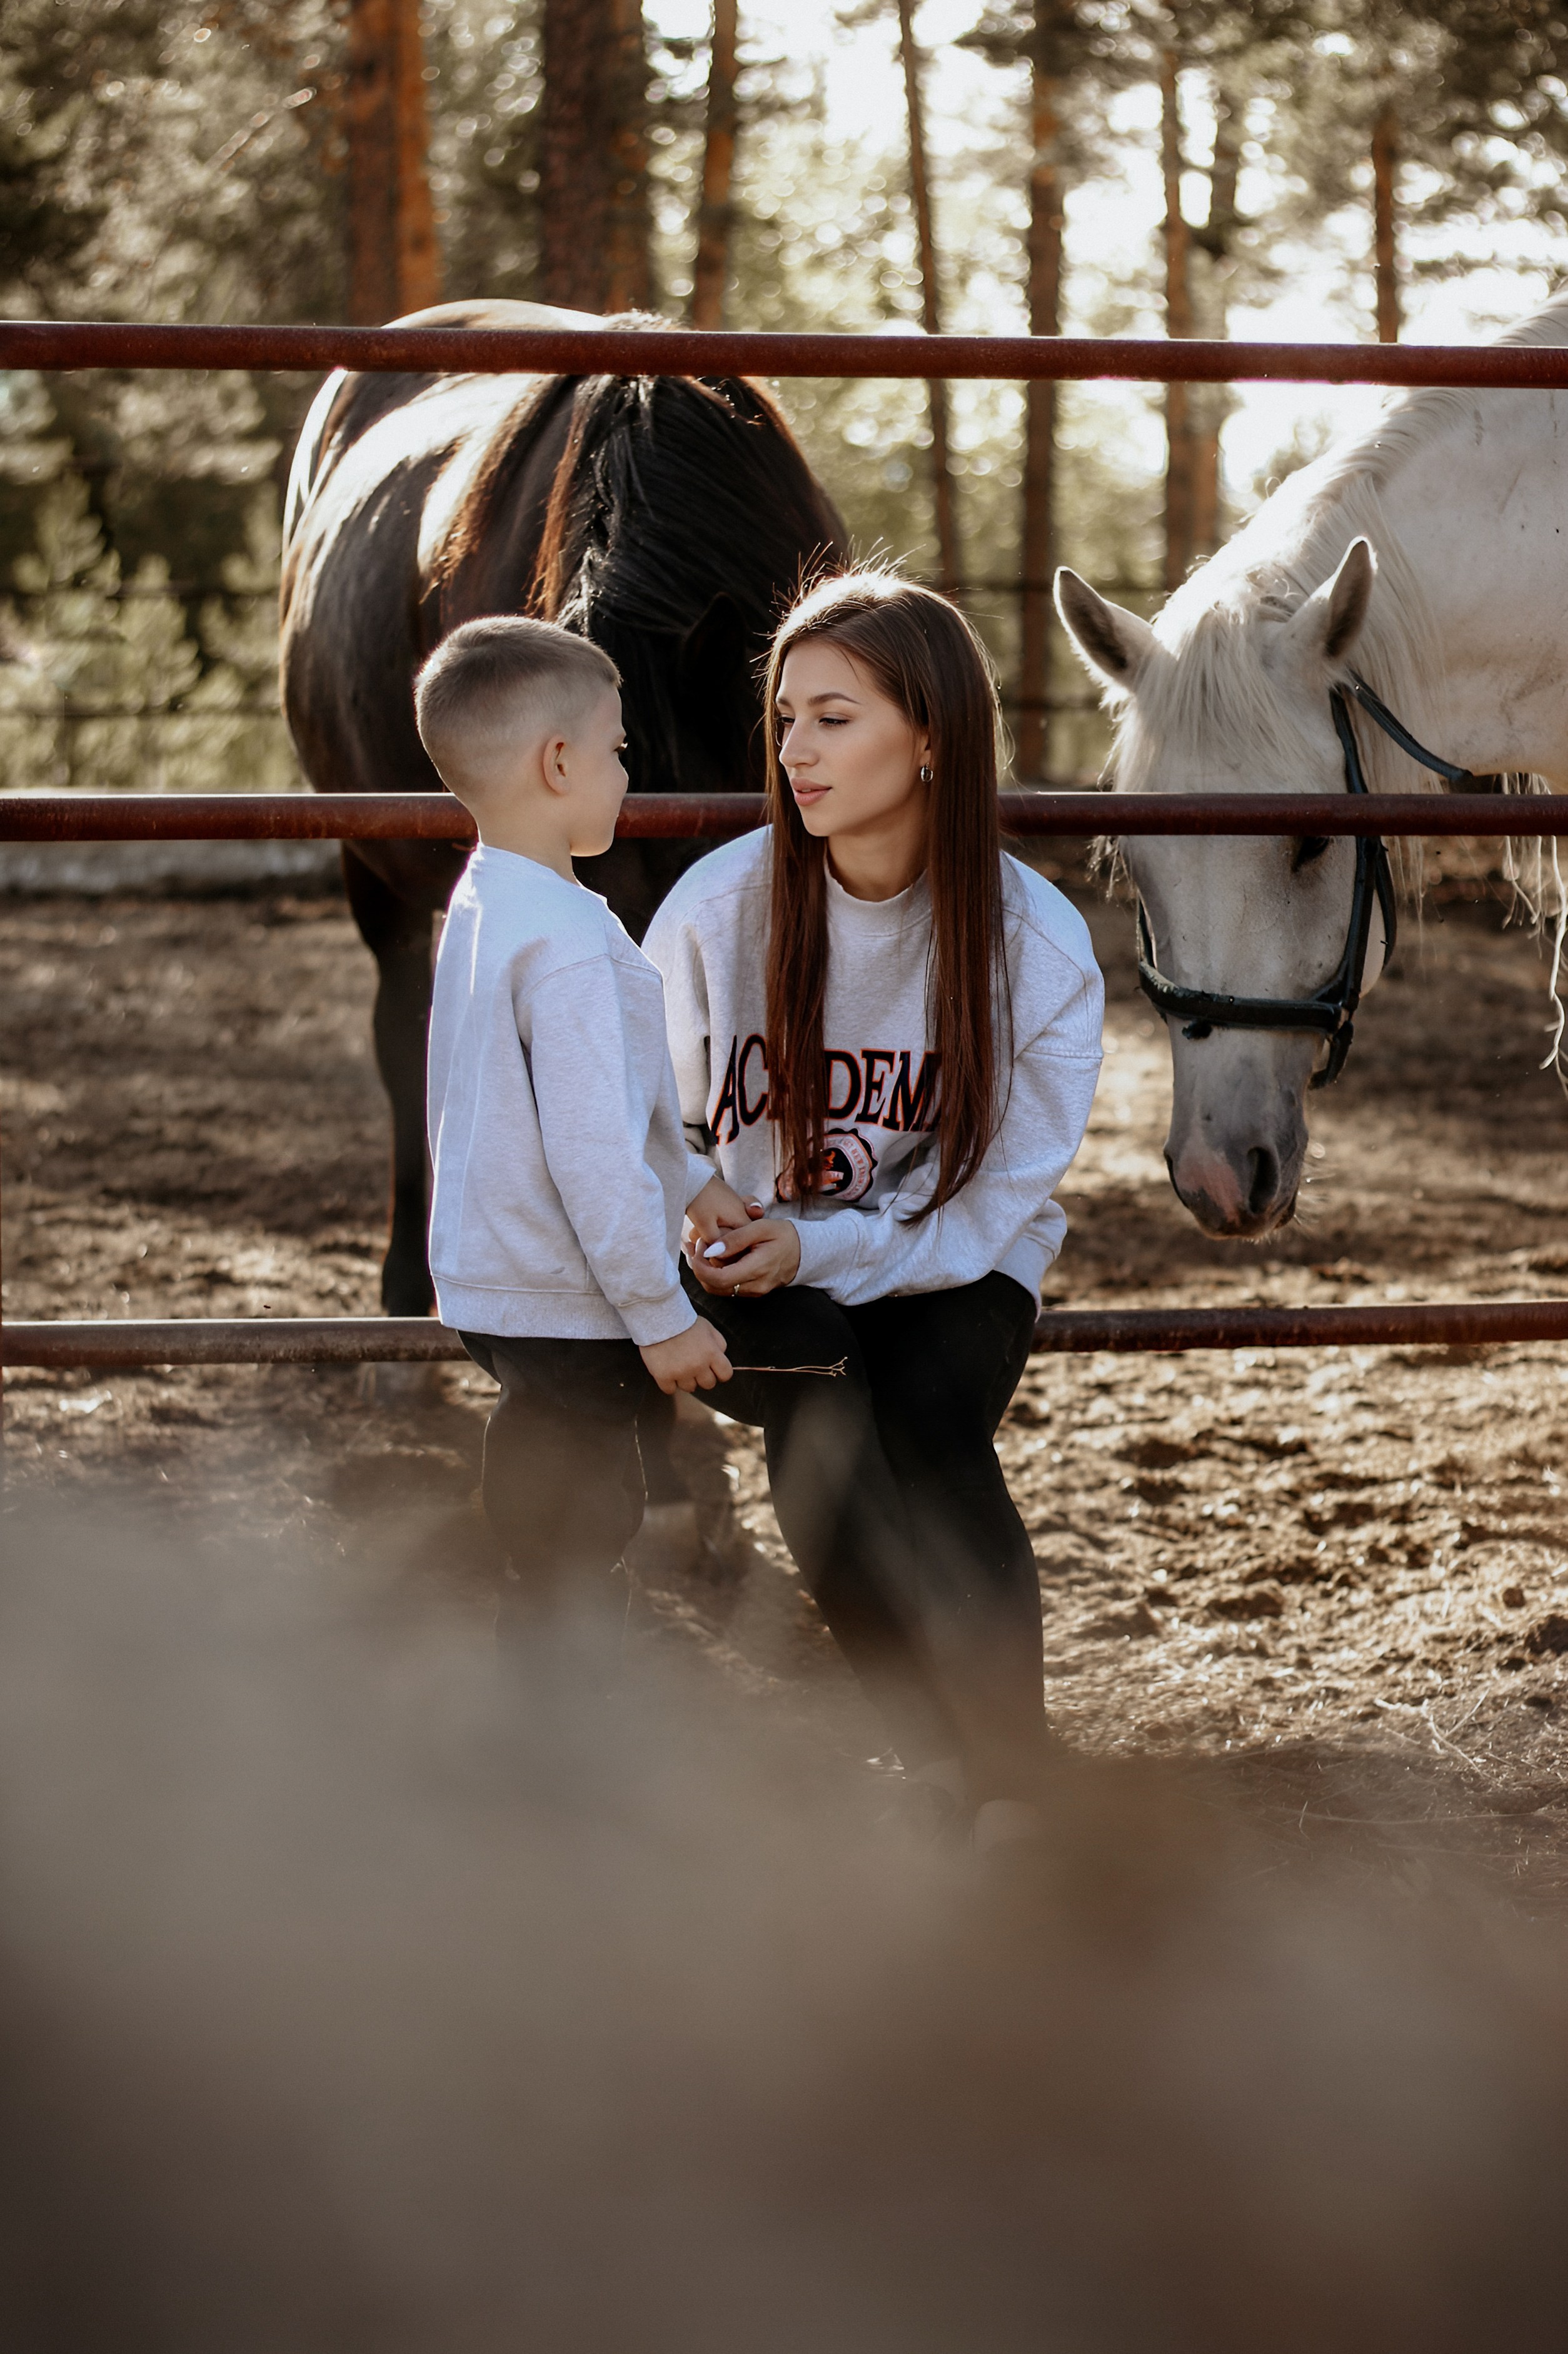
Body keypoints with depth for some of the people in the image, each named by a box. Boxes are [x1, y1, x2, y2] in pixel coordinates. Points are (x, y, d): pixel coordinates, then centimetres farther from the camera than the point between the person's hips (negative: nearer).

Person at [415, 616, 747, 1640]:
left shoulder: (482, 906, 8)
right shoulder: (567, 942, -24)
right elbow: (593, 1151, -25)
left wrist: (692, 1182, 20)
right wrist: (662, 1316, -19)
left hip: (496, 1284, 10)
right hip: (566, 1311, -10)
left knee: (559, 1554, 20)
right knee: (570, 1561, -2)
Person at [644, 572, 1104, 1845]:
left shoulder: (1036, 944, -14)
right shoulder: (717, 908, -12)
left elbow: (998, 1198, -13)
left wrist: (818, 1246, -27)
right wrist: (700, 1228, -23)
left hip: (952, 1270, -1)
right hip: (765, 1275, 1)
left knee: (930, 1421, -31)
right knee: (819, 1425, -30)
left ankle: (1015, 1795, -14)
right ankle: (937, 1754, -12)